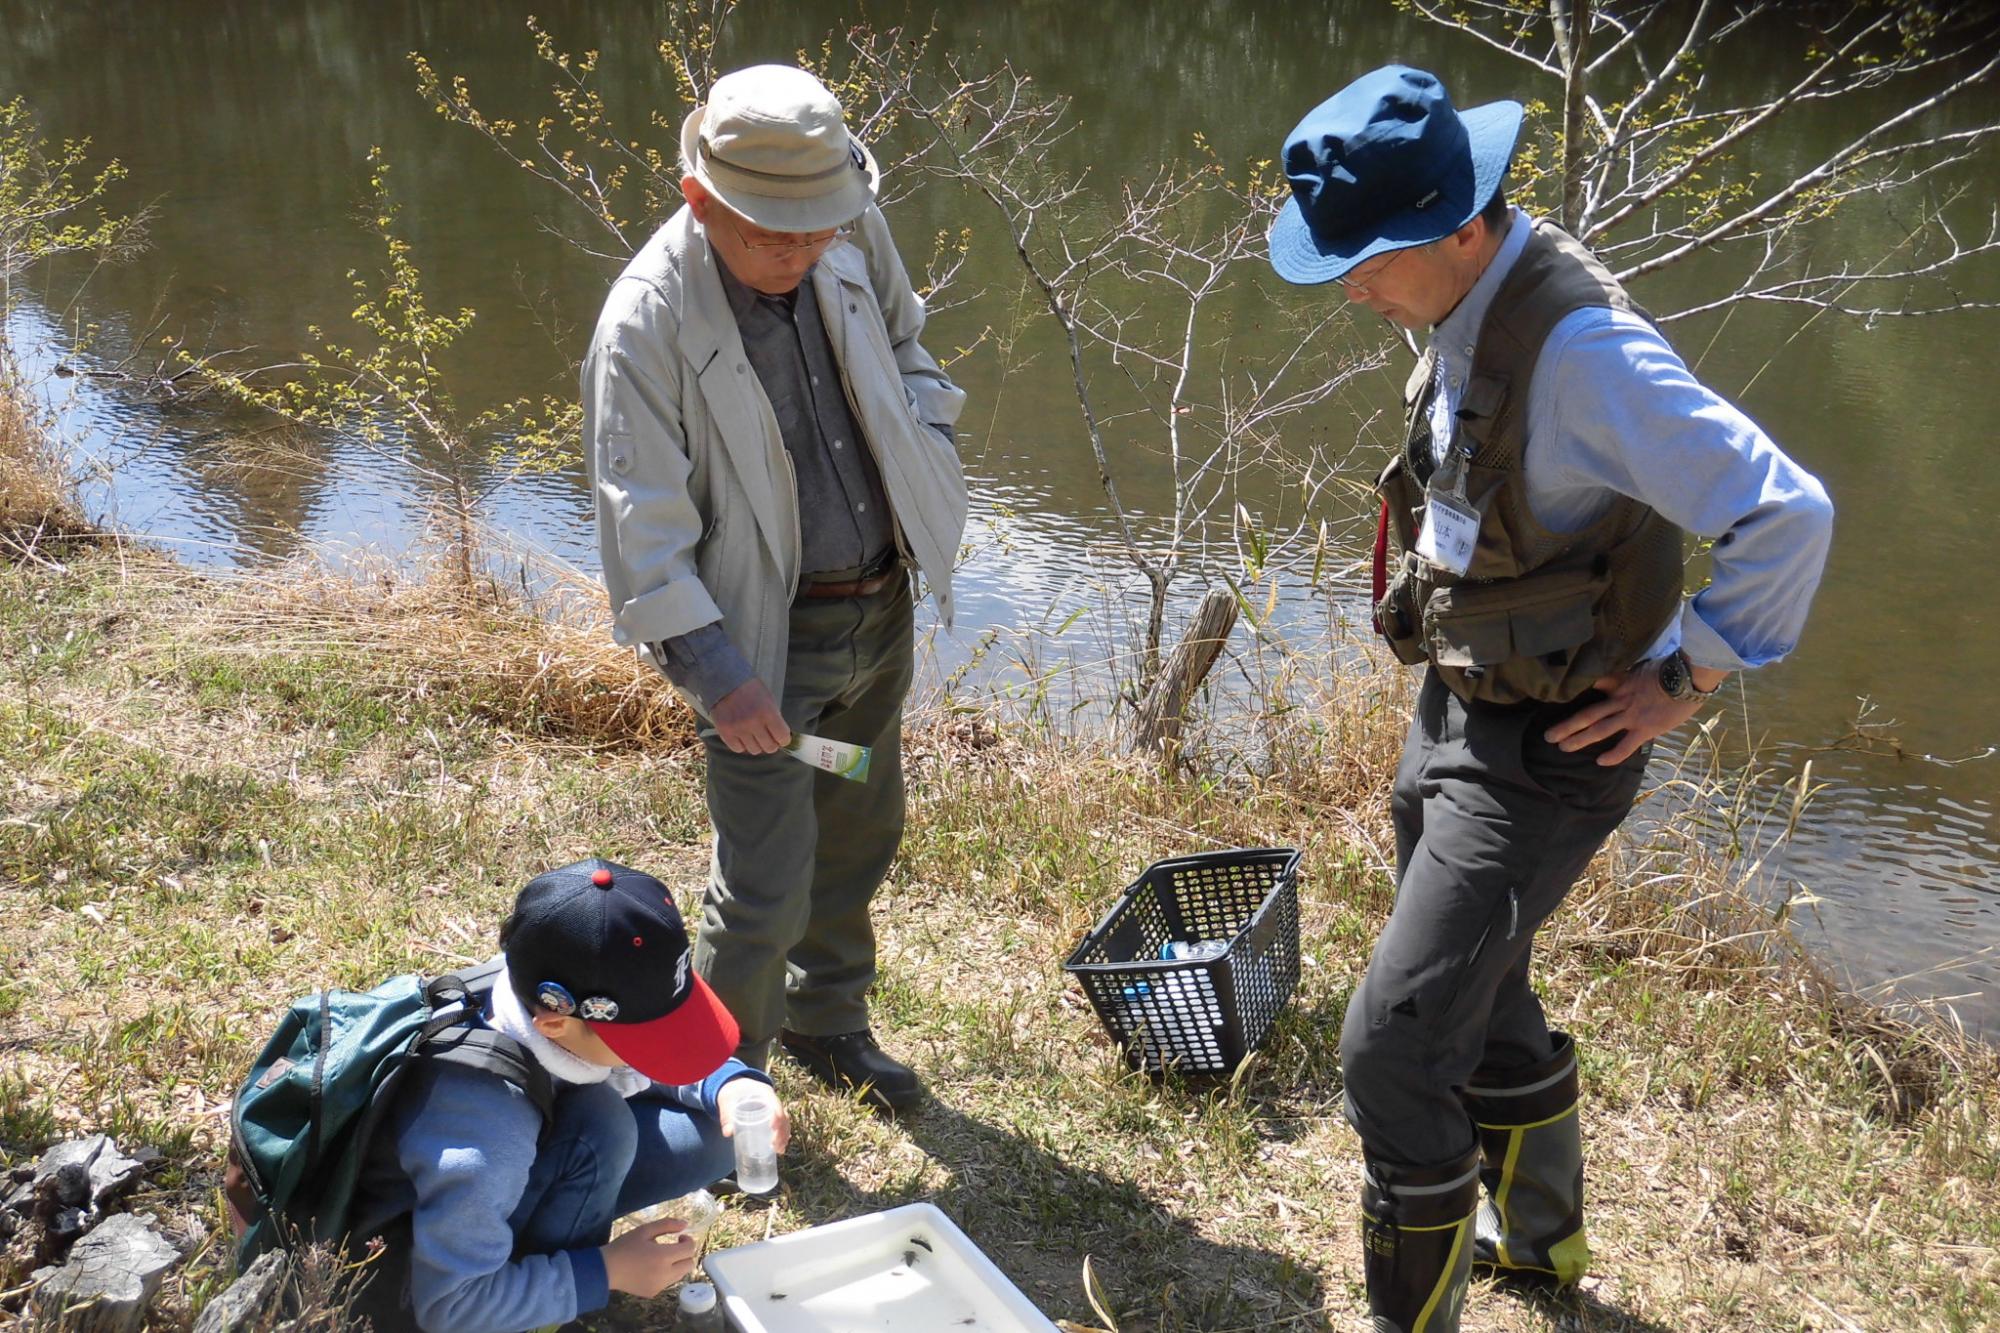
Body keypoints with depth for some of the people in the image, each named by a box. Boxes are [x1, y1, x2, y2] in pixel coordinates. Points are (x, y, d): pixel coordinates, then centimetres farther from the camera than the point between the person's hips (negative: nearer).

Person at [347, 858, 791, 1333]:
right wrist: (608, 1270, -23)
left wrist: (729, 1085, -19)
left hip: (504, 1182, 7)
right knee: (599, 1125, -31)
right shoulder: (483, 1133, -39)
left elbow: (643, 1066, 0)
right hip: (410, 1277, -7)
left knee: (709, 1132, -8)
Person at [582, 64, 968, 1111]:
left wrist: (926, 454, 3)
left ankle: (826, 1021, 47)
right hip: (766, 635, -6)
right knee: (767, 892, -5)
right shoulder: (648, 324, -23)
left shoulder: (850, 232, -6)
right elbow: (643, 516, -22)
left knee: (860, 836, 23)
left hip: (880, 609, 7)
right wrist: (711, 665, -27)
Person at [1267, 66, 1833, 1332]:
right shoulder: (1470, 309, 1)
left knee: (1394, 1044, -8)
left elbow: (1786, 514, -29)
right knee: (1482, 1003, 25)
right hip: (1456, 710, 10)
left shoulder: (1578, 346, -28)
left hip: (1544, 756, -10)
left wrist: (1687, 682, -20)